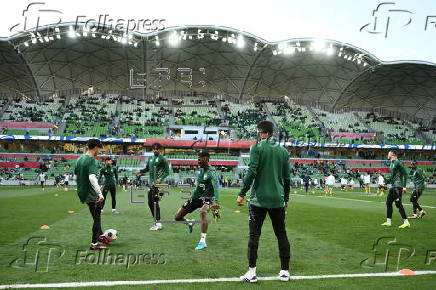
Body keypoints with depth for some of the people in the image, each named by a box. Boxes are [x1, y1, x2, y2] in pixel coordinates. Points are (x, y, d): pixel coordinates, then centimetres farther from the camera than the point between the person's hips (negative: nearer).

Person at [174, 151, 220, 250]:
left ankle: (203, 241, -36)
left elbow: (216, 187, -28)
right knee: (178, 217, 6)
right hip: (195, 197, 7)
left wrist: (216, 202, -41)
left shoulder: (211, 171, -15)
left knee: (203, 212, -41)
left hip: (206, 198, -7)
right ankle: (189, 223, 41)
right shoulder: (201, 169, 8)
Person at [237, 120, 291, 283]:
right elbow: (287, 178, 11)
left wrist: (242, 194, -9)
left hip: (259, 199, -4)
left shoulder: (257, 148, -4)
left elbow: (252, 172, -14)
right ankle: (285, 271, 16)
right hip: (278, 200, 4)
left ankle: (252, 272, 4)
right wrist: (286, 199, 21)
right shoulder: (283, 151, 9)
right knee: (281, 234, 11)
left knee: (254, 234, 2)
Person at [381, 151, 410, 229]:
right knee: (388, 202, 11)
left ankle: (406, 222, -5)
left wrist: (404, 186, -17)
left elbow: (405, 174, -15)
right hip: (393, 186, 10)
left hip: (398, 186, -10)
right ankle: (388, 221, 19)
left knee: (398, 204, -11)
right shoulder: (392, 163, 17)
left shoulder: (397, 162, -12)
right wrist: (388, 180, 13)